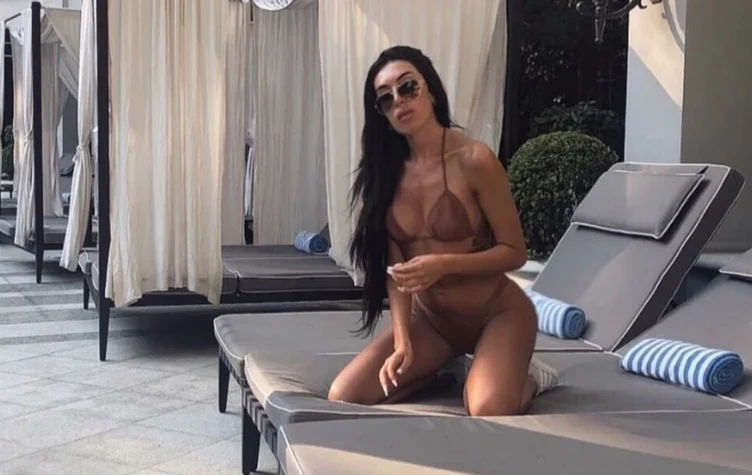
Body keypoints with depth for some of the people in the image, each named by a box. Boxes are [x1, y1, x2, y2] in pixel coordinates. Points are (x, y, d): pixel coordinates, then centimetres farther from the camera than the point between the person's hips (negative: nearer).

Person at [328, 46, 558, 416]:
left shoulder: (474, 159, -18)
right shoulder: (386, 171, -2)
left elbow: (515, 252, -15)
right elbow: (395, 269, -4)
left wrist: (442, 265, -30)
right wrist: (403, 343, -16)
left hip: (497, 313, -5)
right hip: (429, 318, 5)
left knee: (488, 413, -33)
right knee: (342, 398, -11)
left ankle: (526, 379, 4)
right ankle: (442, 368, 14)